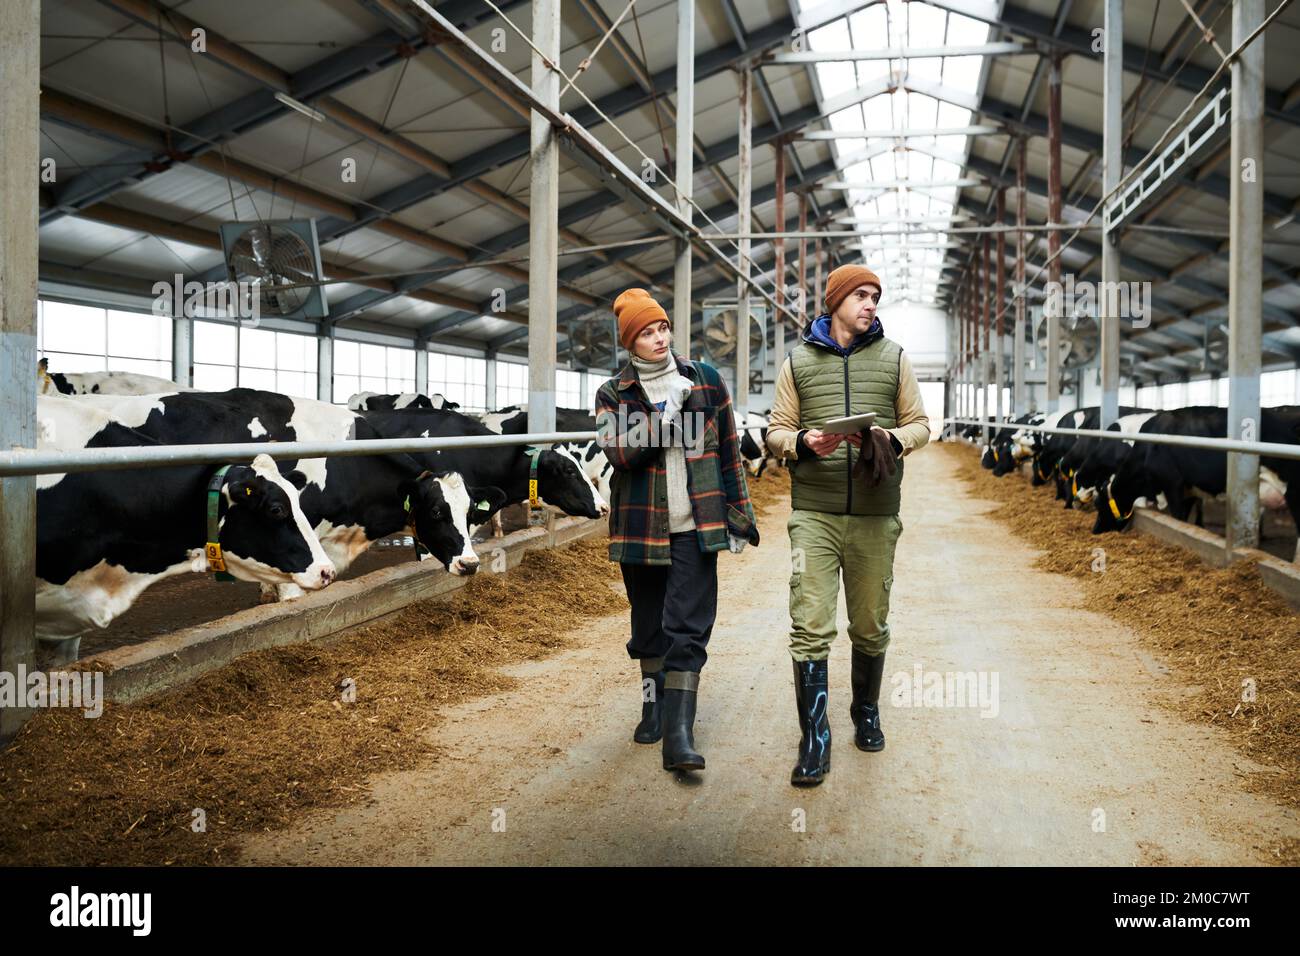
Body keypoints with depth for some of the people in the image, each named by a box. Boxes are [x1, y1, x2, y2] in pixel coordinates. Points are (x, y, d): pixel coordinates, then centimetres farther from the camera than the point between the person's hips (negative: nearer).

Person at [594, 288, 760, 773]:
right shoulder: (613, 394, 3)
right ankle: (654, 705, 35)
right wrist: (666, 411, -20)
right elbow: (618, 451, -15)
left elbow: (729, 452, 9)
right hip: (641, 527, 1)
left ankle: (678, 735, -13)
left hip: (696, 527, -1)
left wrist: (739, 514, 8)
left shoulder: (705, 379, 4)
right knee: (649, 624, 14)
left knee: (688, 628, -10)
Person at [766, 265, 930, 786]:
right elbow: (777, 431, 9)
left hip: (875, 514, 1)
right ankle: (815, 740, 0)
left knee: (871, 626, 10)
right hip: (814, 513, -1)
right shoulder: (798, 361, 7)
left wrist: (893, 441, -10)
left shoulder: (893, 358, 10)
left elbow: (919, 424, 11)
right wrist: (802, 443, -13)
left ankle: (866, 713, 33)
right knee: (810, 626, -7)